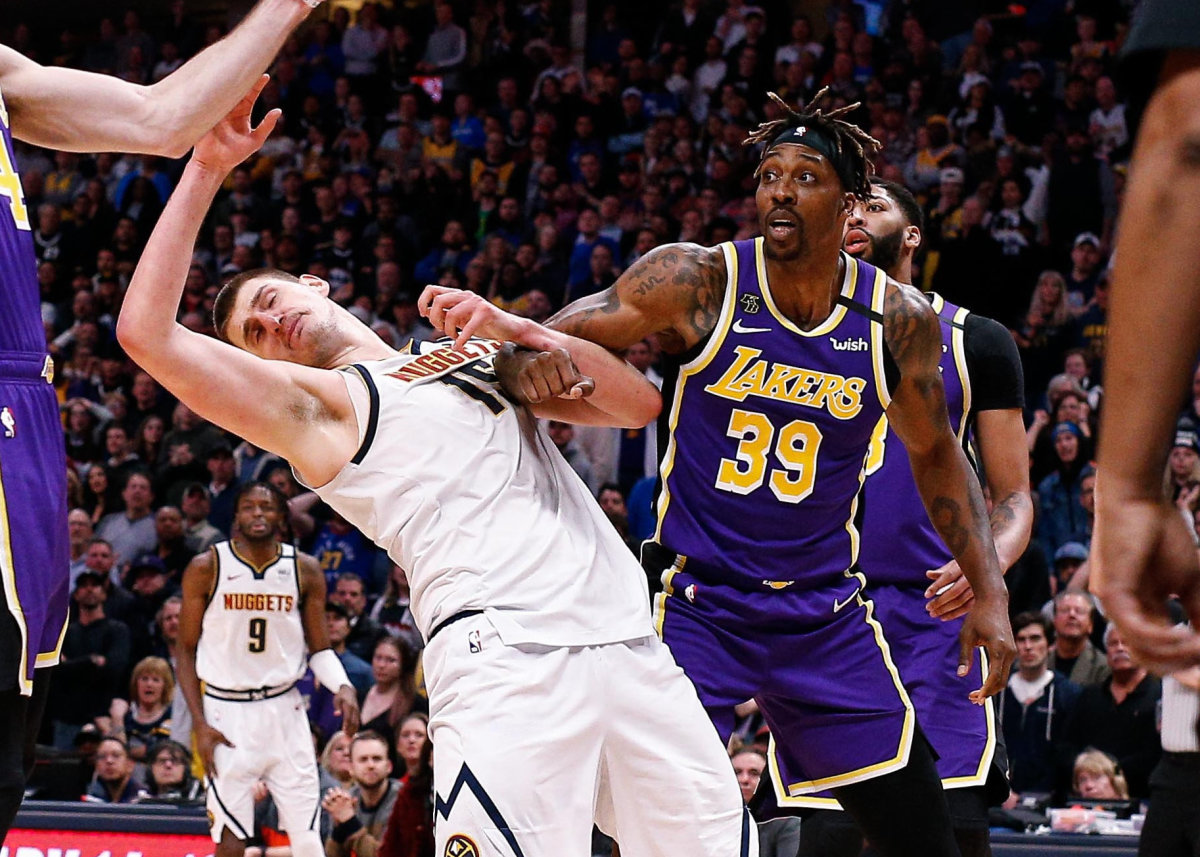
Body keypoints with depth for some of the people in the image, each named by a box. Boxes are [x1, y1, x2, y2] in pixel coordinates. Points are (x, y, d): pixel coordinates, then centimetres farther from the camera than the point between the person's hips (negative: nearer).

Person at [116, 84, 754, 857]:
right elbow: (146, 332, 0)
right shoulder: (319, 403, 13)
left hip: (627, 639, 5)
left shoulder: (479, 352, 27)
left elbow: (640, 404, 16)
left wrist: (516, 330, 4)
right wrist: (206, 171, -1)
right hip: (504, 647, -5)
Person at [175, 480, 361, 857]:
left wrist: (343, 686, -14)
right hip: (226, 713, -2)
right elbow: (187, 650, 2)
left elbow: (319, 649, 8)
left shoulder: (305, 571, 2)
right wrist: (199, 724, -7)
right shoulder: (206, 568, -3)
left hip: (284, 709, 2)